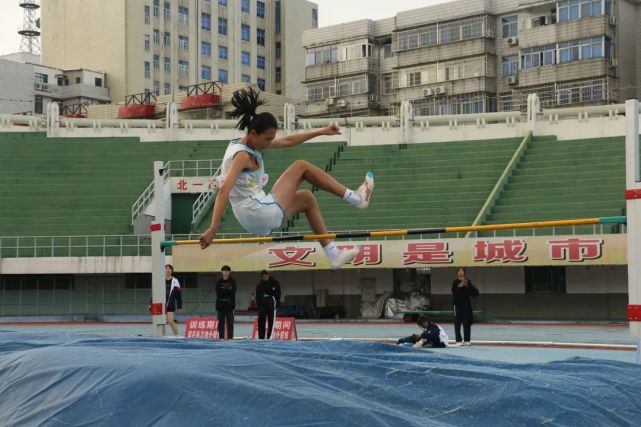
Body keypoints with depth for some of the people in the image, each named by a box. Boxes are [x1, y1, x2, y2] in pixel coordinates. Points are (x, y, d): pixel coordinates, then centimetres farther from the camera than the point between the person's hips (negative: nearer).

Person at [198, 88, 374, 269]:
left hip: (258, 219, 10)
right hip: (261, 215, -10)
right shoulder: (242, 156, -18)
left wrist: (321, 132, 21)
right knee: (301, 167, 0)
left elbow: (287, 141, 19)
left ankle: (333, 255, 26)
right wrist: (213, 228, -39)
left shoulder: (249, 144, 11)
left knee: (307, 198, 26)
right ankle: (356, 198, 9)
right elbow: (224, 190, -30)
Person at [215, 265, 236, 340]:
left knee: (230, 322, 0)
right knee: (221, 322, 3)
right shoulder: (219, 282, 3)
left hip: (229, 305, -1)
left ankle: (230, 337, 3)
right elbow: (218, 294, -4)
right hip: (221, 305, 1)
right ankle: (221, 337, 7)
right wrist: (228, 290, -11)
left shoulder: (232, 281, 2)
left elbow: (232, 292, -6)